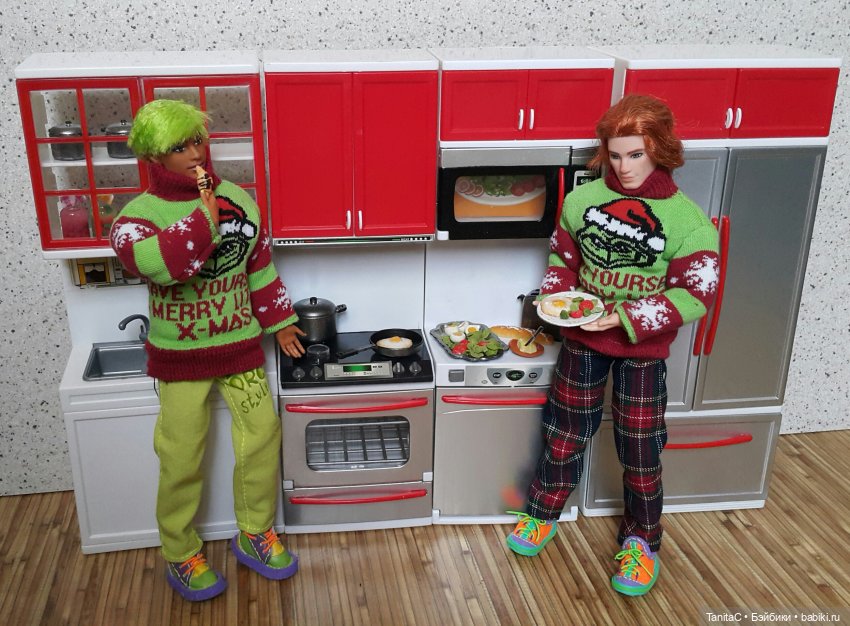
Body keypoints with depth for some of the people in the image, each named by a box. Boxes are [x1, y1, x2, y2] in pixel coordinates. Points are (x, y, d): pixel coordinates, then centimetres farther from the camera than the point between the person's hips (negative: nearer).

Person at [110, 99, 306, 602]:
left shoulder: (237, 199, 1)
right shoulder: (139, 214, -12)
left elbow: (260, 267, 11)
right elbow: (158, 263, -34)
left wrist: (280, 322, 14)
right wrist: (205, 213, -30)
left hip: (241, 345, 4)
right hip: (179, 355, -3)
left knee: (263, 433, 5)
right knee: (182, 457, 4)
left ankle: (255, 533, 27)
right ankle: (182, 556, 24)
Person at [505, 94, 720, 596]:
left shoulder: (686, 220, -15)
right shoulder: (582, 200, -5)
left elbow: (695, 295, -16)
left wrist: (627, 318, -25)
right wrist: (557, 296, -11)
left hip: (642, 349, -2)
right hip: (582, 340, 2)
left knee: (641, 451, 8)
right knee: (564, 435, 15)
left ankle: (642, 541, 31)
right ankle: (542, 515, 38)